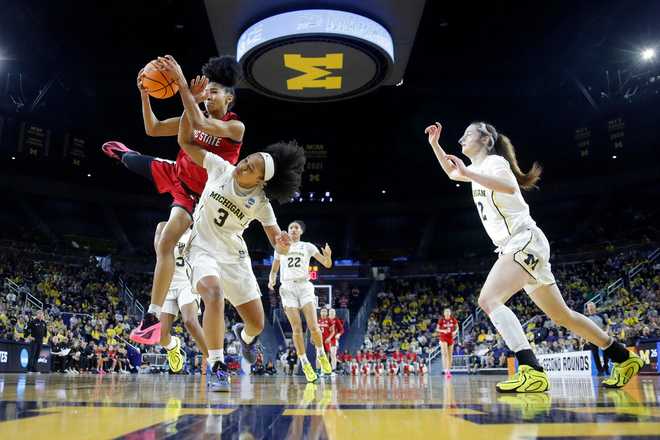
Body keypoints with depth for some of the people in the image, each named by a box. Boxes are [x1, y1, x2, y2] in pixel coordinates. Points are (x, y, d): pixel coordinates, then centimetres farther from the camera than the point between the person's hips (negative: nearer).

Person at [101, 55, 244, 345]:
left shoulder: (235, 127, -20)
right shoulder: (196, 117, -3)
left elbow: (200, 125, -40)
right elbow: (152, 129, -5)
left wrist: (187, 90, -44)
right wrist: (145, 94, -16)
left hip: (193, 193, -7)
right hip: (174, 173, 7)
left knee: (164, 245, -21)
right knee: (131, 161, 26)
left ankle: (153, 317, -17)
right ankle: (125, 154, 70)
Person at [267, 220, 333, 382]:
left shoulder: (308, 247, 11)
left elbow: (327, 264, 6)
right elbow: (274, 270, 19)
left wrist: (328, 255, -18)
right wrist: (271, 280, -3)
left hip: (304, 286, -1)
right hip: (287, 288, 1)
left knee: (313, 326, -12)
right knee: (297, 329, -8)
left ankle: (321, 354, 14)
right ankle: (305, 364, 1)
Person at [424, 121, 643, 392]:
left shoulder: (494, 160, -7)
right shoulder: (479, 168, 19)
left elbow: (510, 187, -28)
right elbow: (452, 173, 37)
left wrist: (468, 173, -29)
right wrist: (434, 144, 26)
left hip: (525, 242, -10)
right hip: (516, 247, 10)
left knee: (488, 300, -26)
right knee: (561, 315, 15)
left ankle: (532, 372, -34)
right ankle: (625, 358, 27)